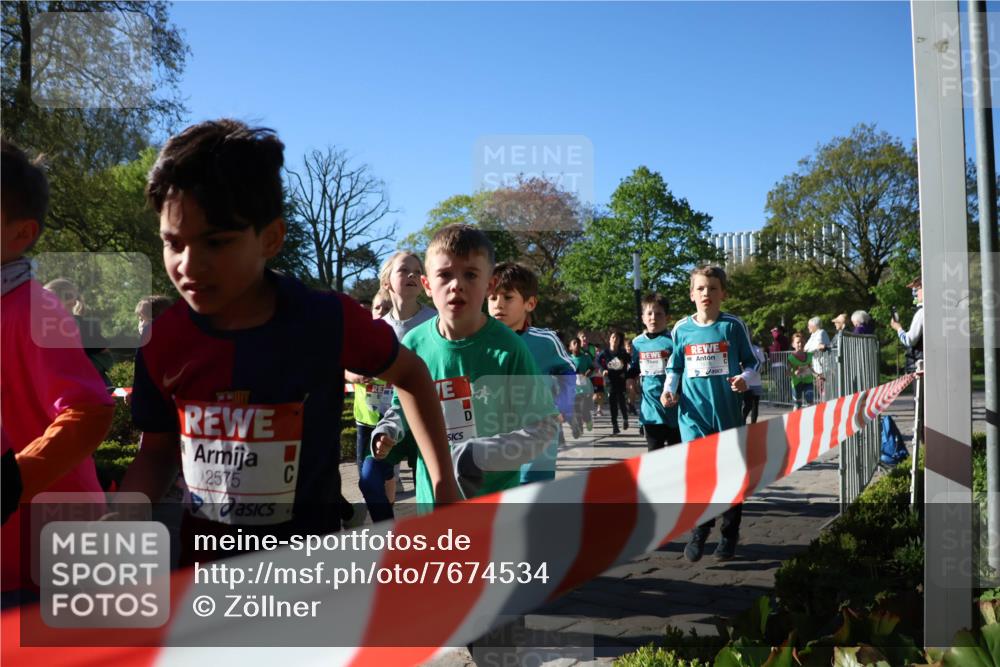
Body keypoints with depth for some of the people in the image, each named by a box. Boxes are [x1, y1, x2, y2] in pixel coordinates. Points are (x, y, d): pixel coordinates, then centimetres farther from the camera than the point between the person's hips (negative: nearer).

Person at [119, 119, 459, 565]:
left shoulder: (327, 321, -20)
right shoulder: (162, 341, -11)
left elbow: (409, 374, -1)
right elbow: (157, 453, 4)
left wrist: (443, 484, -4)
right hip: (203, 555, 3)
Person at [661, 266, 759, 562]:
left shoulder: (733, 325, -1)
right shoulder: (681, 329, 4)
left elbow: (753, 363, 4)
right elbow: (674, 367, 15)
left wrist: (745, 379, -16)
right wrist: (668, 390, -2)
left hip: (728, 412, -1)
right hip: (693, 413, 1)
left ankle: (729, 535, 24)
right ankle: (698, 532, 15)